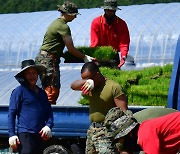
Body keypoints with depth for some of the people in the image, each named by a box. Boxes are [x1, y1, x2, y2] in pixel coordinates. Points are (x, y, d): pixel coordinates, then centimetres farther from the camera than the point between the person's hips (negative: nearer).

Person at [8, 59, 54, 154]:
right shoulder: (19, 91, 0)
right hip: (25, 134, -7)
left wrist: (48, 126, -1)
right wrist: (12, 134, -11)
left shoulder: (42, 93, 19)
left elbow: (49, 112, 20)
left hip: (40, 135, 7)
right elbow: (11, 114, -3)